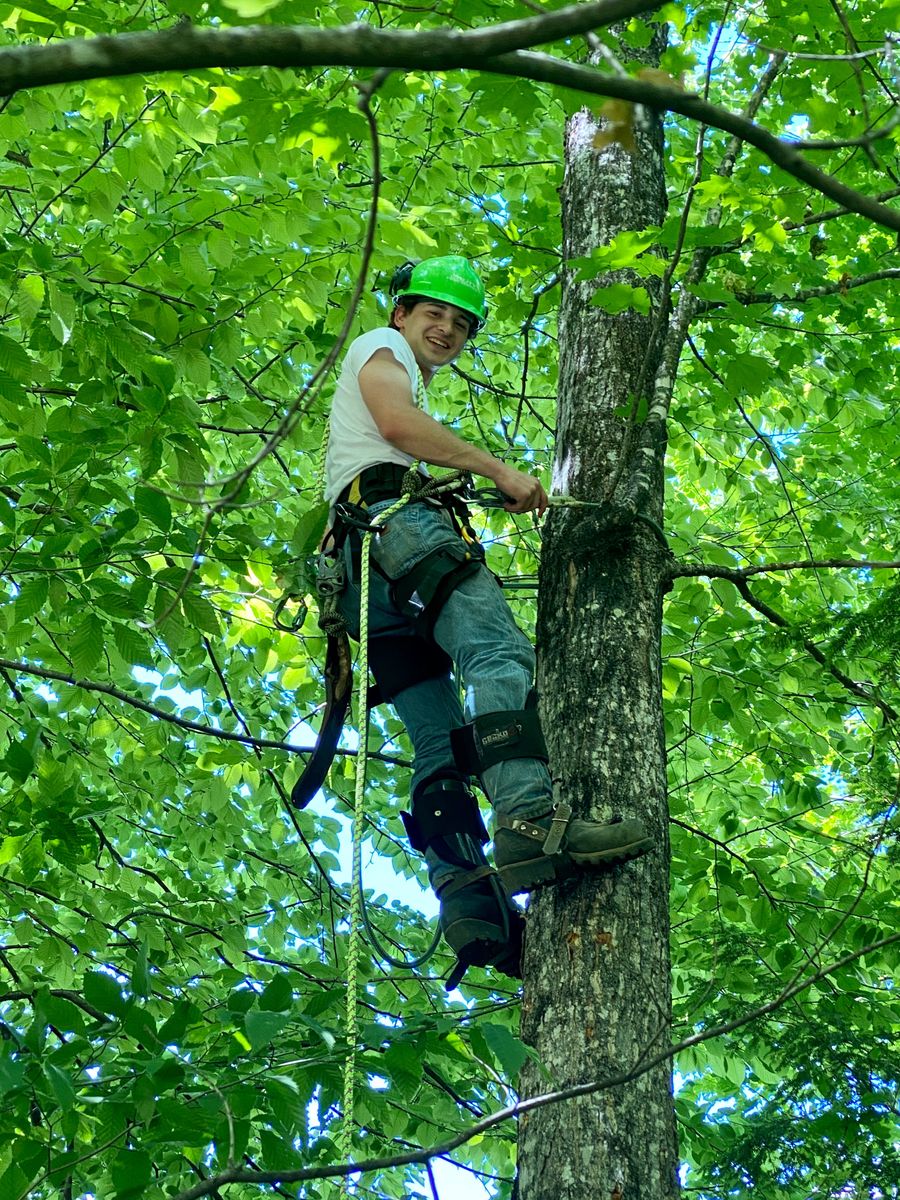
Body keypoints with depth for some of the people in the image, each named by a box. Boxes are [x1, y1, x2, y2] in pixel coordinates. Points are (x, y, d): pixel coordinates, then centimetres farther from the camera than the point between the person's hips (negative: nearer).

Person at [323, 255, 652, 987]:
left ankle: (470, 904, -19)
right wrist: (500, 469, -6)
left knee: (443, 742, -5)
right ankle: (530, 819, -51)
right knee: (501, 654, -30)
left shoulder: (414, 387, 44)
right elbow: (395, 420, -5)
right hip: (394, 517, -10)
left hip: (368, 572, 10)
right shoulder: (381, 347, 17)